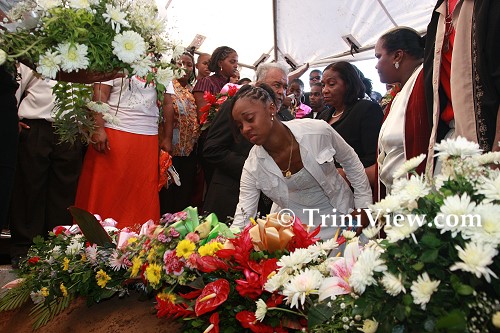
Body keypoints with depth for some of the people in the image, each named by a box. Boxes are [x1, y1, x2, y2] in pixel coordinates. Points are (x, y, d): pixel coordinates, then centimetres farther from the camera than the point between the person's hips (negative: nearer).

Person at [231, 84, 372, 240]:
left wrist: (364, 207, -2)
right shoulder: (252, 167, -19)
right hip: (294, 226, 1)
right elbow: (241, 221, -17)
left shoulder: (319, 131, -24)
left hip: (337, 214, 0)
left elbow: (351, 162, -6)